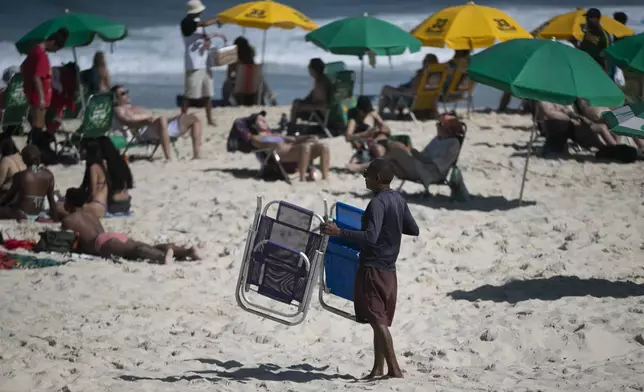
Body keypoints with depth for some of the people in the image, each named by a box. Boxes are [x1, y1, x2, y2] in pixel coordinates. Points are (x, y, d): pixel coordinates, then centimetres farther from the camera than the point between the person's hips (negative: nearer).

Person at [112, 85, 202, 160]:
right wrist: (146, 120, -19)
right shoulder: (118, 110, 12)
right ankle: (168, 157, -49)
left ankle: (197, 154, -15)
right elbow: (129, 122, -8)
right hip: (146, 131, -9)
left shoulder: (135, 108, 39)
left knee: (194, 119, 0)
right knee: (162, 120, -43)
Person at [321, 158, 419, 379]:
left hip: (373, 268, -9)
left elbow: (371, 237, -28)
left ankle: (394, 369, -12)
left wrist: (340, 232, -29)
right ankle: (378, 368, 13)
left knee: (377, 320, -8)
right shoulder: (399, 200, 10)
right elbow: (414, 230, 20)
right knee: (380, 321, 12)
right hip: (389, 270, 9)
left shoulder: (378, 203, -17)